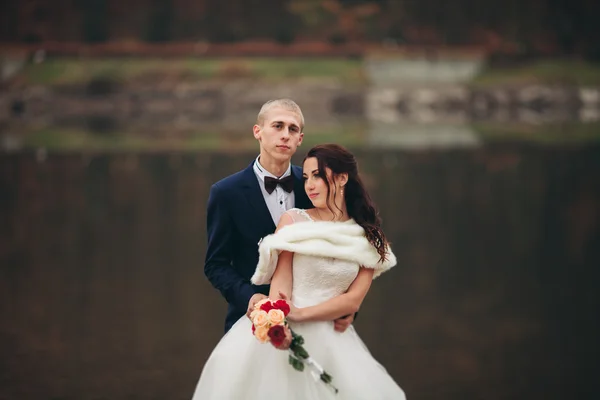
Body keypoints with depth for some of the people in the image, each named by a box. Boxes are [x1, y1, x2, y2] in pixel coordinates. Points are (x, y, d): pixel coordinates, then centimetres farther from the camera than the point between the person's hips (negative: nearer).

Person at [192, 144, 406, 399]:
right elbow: (281, 282, -8)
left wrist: (301, 314, -17)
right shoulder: (293, 220, 3)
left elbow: (353, 300, -3)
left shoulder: (368, 239, 7)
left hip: (332, 341, 2)